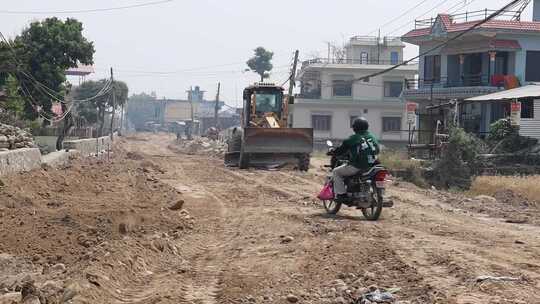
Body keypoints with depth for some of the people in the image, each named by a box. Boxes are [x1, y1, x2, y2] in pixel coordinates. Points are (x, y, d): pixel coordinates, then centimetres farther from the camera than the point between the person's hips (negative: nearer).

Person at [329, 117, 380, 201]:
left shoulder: (353, 139, -7)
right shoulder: (373, 137, 10)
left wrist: (332, 152, 18)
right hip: (371, 166, 6)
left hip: (356, 167, -6)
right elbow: (377, 150, 19)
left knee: (336, 172, 11)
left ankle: (341, 193, 0)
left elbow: (342, 149, -1)